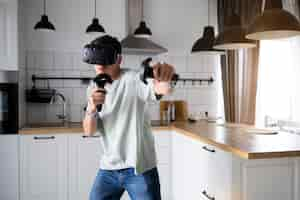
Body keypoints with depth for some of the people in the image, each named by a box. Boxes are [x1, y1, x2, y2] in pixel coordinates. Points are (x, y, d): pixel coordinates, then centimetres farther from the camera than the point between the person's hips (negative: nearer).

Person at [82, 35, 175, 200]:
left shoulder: (134, 79, -12)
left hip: (140, 169, -4)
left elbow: (163, 89, -33)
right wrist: (92, 108, -21)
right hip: (108, 169, 5)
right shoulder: (93, 89, 4)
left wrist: (165, 80, -56)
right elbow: (89, 131, -1)